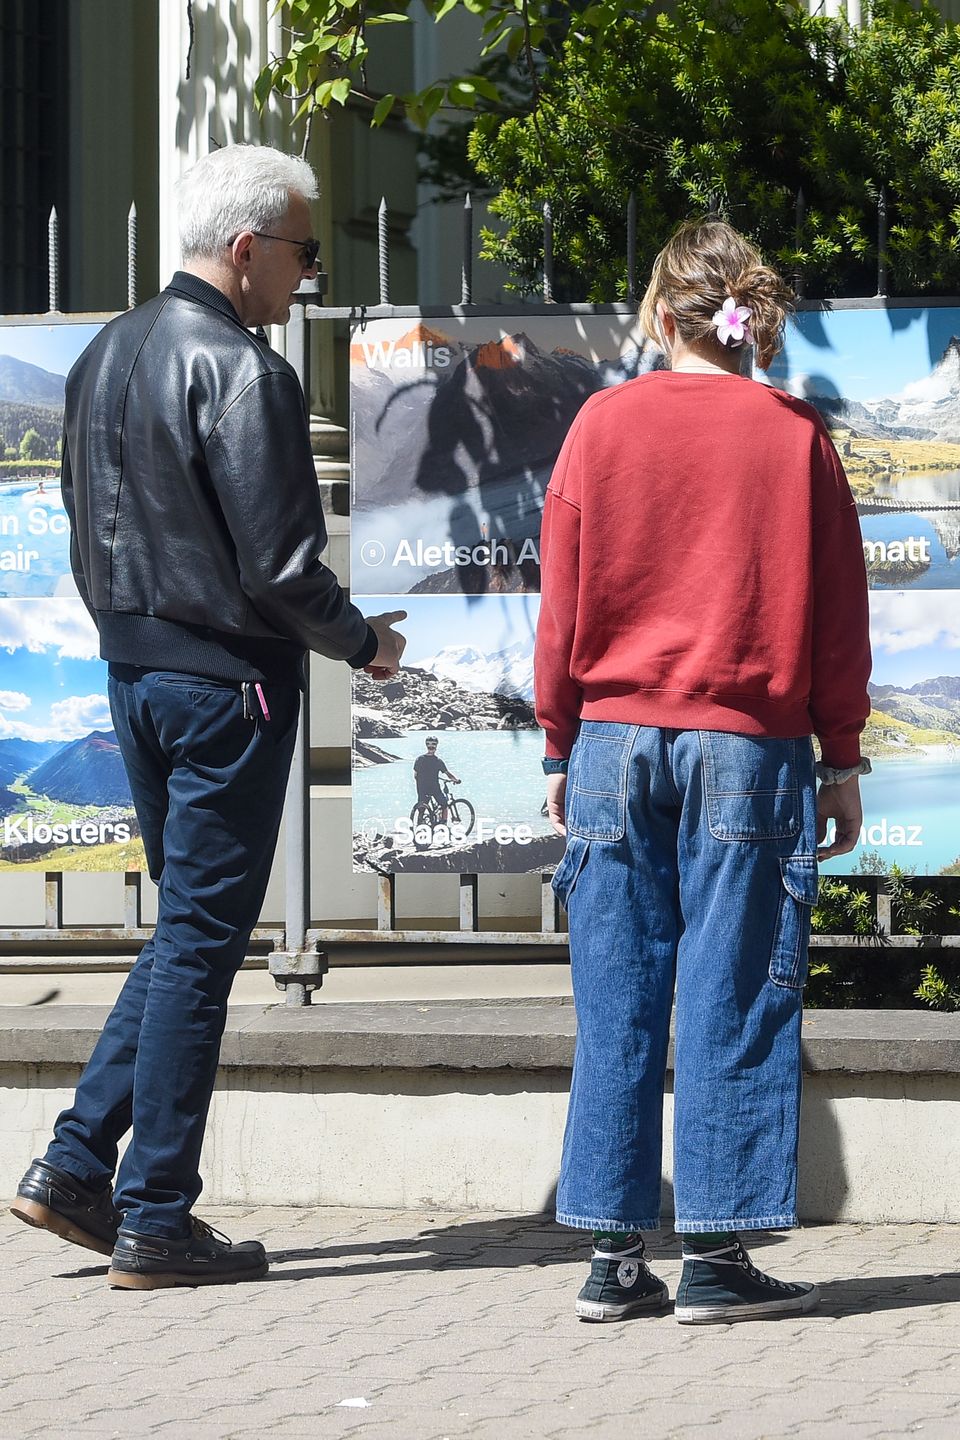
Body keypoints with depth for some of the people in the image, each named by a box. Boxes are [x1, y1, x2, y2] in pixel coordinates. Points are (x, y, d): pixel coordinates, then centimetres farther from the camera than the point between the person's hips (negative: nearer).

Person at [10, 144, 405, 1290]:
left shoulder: (105, 355, 10)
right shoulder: (241, 372, -17)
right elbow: (277, 561, -19)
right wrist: (362, 641, -3)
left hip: (135, 673, 8)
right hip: (226, 681, -8)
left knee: (187, 929, 18)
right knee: (201, 944, -2)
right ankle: (154, 1223, 2)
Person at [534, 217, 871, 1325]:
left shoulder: (604, 424, 2)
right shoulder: (794, 435, 0)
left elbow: (562, 605, 5)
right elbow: (837, 612, 2)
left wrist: (562, 747, 13)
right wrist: (841, 760, 9)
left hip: (616, 736, 2)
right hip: (749, 746, -1)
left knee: (616, 1002, 5)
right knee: (732, 998, 0)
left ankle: (614, 1258, 6)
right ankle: (717, 1258, -1)